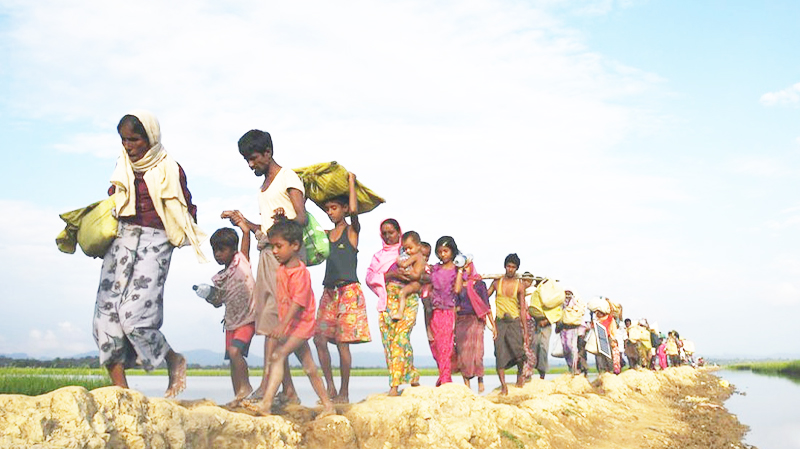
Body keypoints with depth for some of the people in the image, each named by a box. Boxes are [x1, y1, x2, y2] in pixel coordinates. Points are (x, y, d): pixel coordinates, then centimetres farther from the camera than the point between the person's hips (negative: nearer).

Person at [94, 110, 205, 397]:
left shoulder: (170, 169, 0)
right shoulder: (124, 166, 14)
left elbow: (187, 211, 5)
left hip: (154, 242, -5)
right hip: (121, 239, 6)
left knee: (135, 312, -17)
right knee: (107, 312, -5)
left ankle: (174, 361, 9)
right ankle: (120, 388, 0)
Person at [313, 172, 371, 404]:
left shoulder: (352, 231, 1)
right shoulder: (326, 234, 15)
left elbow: (354, 210, -18)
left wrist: (351, 182, -7)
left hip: (348, 291, -5)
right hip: (329, 292, 6)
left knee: (342, 343, -5)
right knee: (319, 339, -3)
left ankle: (344, 393, 5)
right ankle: (330, 388, 8)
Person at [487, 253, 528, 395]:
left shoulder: (519, 286, 3)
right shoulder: (497, 282, 6)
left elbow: (522, 309, 3)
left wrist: (525, 330, -1)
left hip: (514, 321, -1)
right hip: (499, 321, 1)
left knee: (518, 352, -14)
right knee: (500, 354, -6)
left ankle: (520, 373, 17)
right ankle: (503, 386, -2)